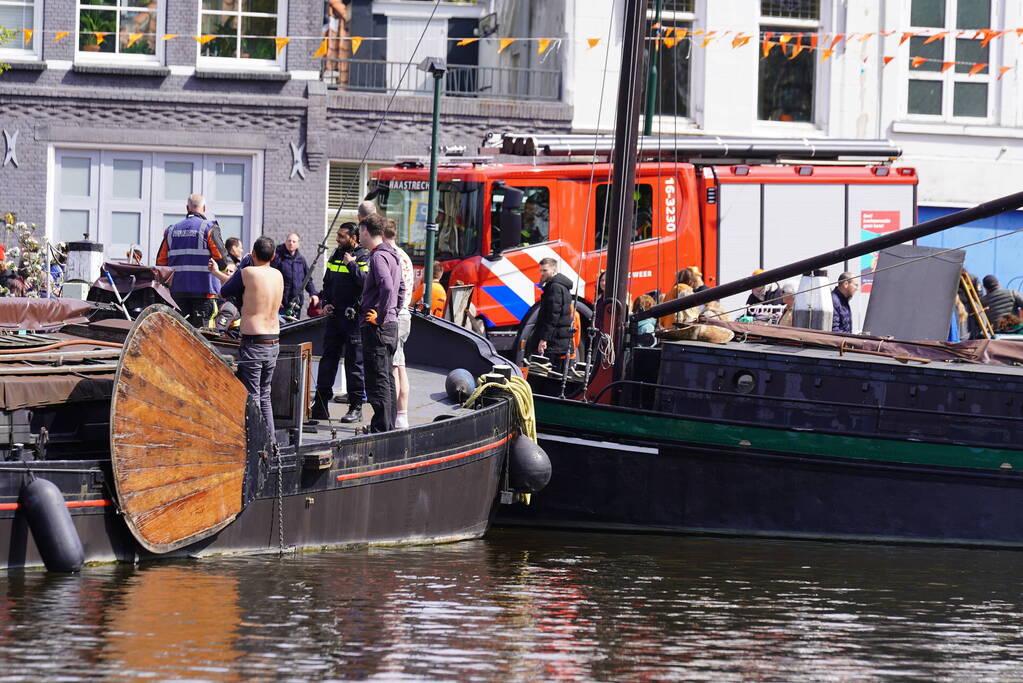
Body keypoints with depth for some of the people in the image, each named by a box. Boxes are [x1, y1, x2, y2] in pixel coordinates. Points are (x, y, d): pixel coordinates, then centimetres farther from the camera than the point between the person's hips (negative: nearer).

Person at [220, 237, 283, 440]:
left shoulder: (248, 273, -12)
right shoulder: (278, 275, 7)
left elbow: (225, 292, 2)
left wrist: (241, 267, 14)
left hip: (253, 343, -6)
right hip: (274, 343, 6)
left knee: (251, 398, -3)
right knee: (265, 396, 17)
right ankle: (269, 442, 19)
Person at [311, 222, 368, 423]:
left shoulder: (363, 257, -7)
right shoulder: (336, 255, 14)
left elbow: (365, 282, -23)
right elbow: (327, 282, 23)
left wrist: (351, 264, -22)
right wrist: (326, 302, 10)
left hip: (353, 317, -7)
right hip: (335, 315, 7)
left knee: (354, 362, -2)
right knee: (328, 359, 7)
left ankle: (356, 408, 4)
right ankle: (321, 405, 10)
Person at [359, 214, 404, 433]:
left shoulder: (379, 256, -15)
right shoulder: (393, 255, 16)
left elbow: (387, 287, -30)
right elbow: (401, 288, 27)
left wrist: (380, 316, -21)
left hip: (377, 327, -10)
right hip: (391, 325, 10)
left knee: (378, 381, -8)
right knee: (387, 379, 14)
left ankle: (381, 428, -9)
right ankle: (388, 427, 18)